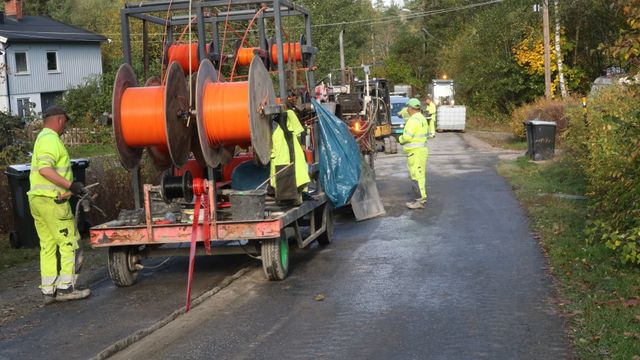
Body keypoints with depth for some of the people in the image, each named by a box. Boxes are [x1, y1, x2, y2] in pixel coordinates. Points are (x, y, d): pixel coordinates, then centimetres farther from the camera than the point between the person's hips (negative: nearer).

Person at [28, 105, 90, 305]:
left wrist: (73, 186, 25)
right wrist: (71, 185, -24)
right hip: (52, 200, -10)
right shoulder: (51, 139, -12)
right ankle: (66, 288, 1)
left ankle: (49, 290, 14)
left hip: (37, 199, 10)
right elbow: (45, 169, -25)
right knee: (69, 243, -2)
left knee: (48, 246, 11)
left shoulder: (42, 138, 21)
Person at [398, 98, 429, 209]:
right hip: (422, 149, 10)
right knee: (420, 175, 15)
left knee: (416, 176, -8)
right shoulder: (422, 118, 14)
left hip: (415, 152, -10)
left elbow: (407, 137, -23)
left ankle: (420, 201, -7)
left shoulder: (413, 120, -18)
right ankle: (422, 198, 21)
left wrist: (400, 139, -2)